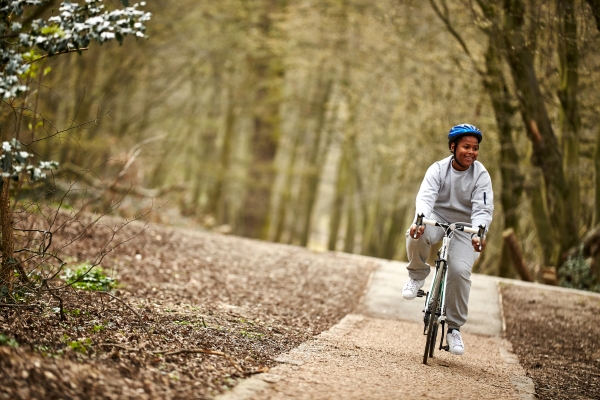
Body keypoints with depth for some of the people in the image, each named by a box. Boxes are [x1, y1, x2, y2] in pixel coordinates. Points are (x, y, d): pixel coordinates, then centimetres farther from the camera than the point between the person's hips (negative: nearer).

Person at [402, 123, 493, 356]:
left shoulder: (481, 175, -12)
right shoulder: (438, 169, -11)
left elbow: (483, 208, -21)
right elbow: (425, 196, -25)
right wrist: (419, 219, -47)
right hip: (438, 217, 0)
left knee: (460, 271, -22)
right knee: (417, 236, -35)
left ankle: (454, 327, -4)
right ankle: (418, 276, -4)